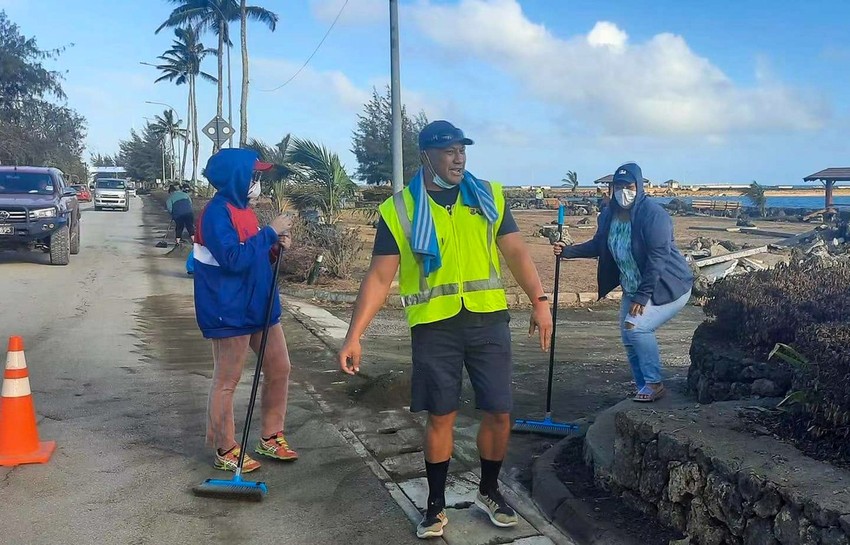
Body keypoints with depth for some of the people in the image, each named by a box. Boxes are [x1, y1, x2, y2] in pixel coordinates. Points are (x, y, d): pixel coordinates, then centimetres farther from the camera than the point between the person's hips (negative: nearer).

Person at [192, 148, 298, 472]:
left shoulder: (242, 210, 12)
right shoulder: (217, 213, -17)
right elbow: (234, 259, -26)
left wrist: (275, 247, 0)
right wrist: (270, 232, -20)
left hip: (258, 305, 10)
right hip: (229, 312, -10)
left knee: (279, 368, 13)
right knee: (226, 382, 3)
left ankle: (270, 438, 27)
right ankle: (225, 451, 17)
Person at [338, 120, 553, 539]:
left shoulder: (489, 196, 5)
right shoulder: (398, 210, -2)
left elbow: (515, 251, 6)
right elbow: (379, 276, -3)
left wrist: (539, 301, -6)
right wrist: (354, 335, -10)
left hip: (488, 320, 2)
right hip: (434, 325, -2)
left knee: (499, 412, 6)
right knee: (440, 416, 7)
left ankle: (489, 492, 30)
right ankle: (436, 504, 25)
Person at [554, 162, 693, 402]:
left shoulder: (653, 214, -23)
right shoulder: (609, 214, -2)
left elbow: (658, 258, -25)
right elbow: (598, 245, 13)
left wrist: (642, 296, -26)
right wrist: (568, 251, -1)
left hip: (668, 287, -8)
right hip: (634, 288, 8)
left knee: (636, 327, -22)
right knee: (628, 336, 6)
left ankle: (654, 383, -5)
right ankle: (644, 389, 22)